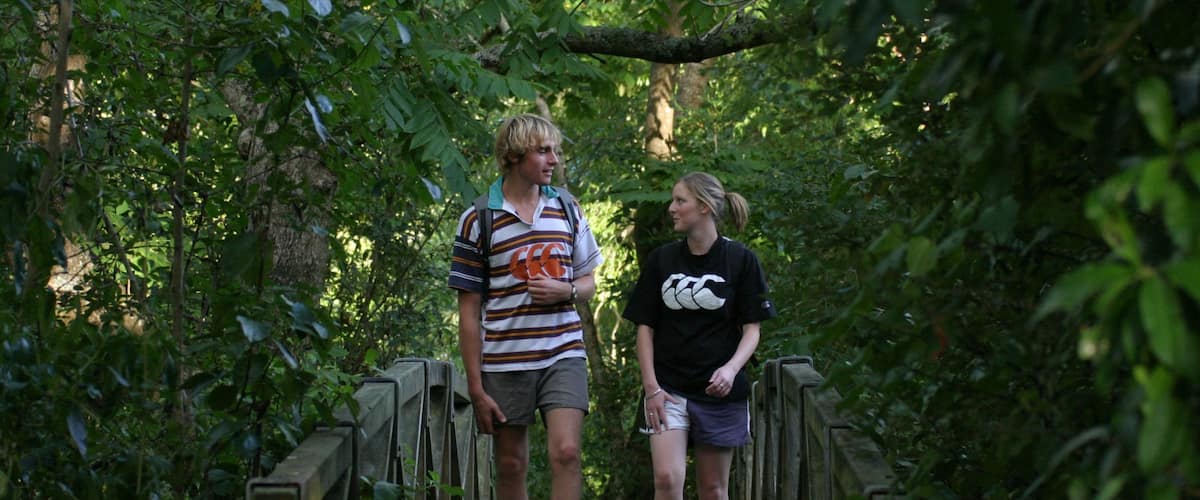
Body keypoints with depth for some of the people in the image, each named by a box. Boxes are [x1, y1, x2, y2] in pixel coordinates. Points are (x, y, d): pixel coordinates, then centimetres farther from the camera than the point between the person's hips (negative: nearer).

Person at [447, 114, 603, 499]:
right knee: (511, 465, 7)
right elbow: (469, 311, -2)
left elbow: (588, 283, 17)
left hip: (563, 355, 2)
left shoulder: (567, 210, 8)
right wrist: (476, 387, -6)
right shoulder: (478, 221, -3)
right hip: (504, 362, -2)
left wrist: (566, 291, -8)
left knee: (566, 452, -14)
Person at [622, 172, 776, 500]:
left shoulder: (740, 260, -2)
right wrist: (651, 387, -5)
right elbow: (645, 327, 5)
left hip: (719, 390, -1)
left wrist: (731, 368, -21)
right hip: (669, 388, 1)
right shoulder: (661, 260, 4)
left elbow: (752, 329, -2)